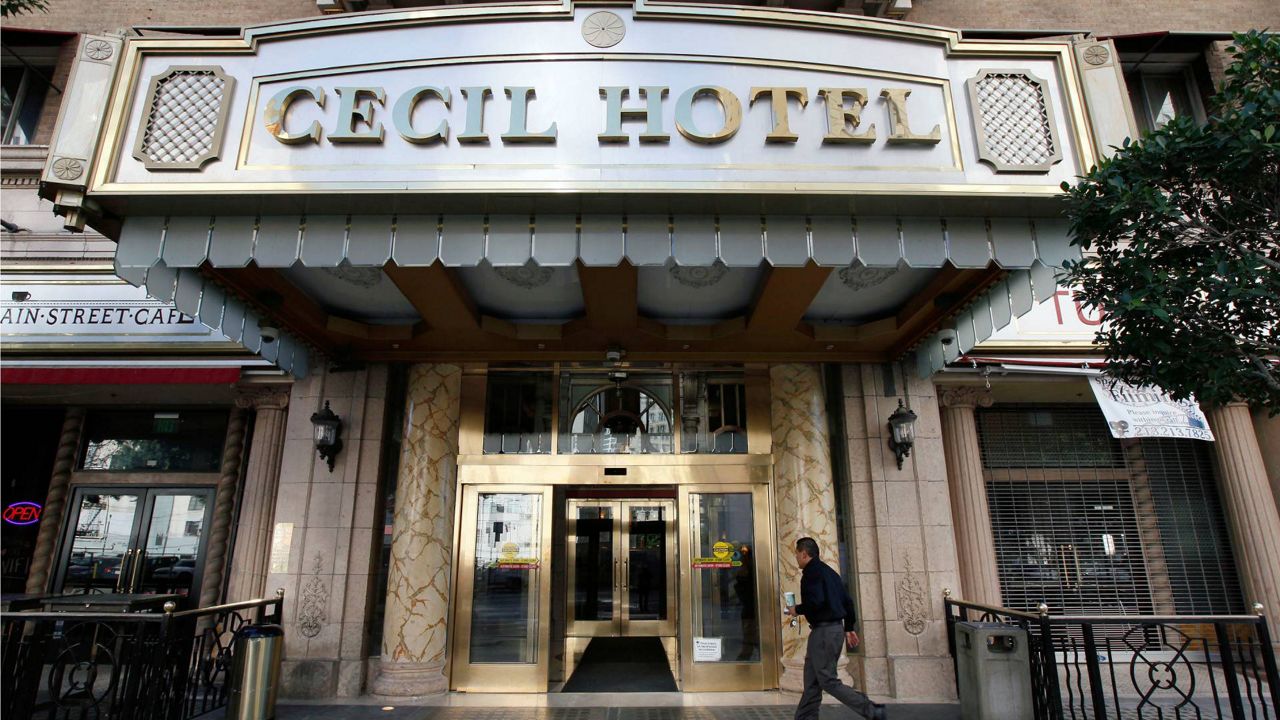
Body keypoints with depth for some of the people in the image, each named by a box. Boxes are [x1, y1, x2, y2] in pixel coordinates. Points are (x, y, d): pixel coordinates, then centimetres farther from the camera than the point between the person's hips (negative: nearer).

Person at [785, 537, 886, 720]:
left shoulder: (812, 572, -12)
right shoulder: (827, 571, 17)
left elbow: (815, 602, -25)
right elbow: (847, 600, 19)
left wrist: (797, 610, -8)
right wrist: (849, 628, 22)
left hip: (824, 631, -10)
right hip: (836, 628, 10)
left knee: (828, 681, -5)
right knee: (812, 681, 12)